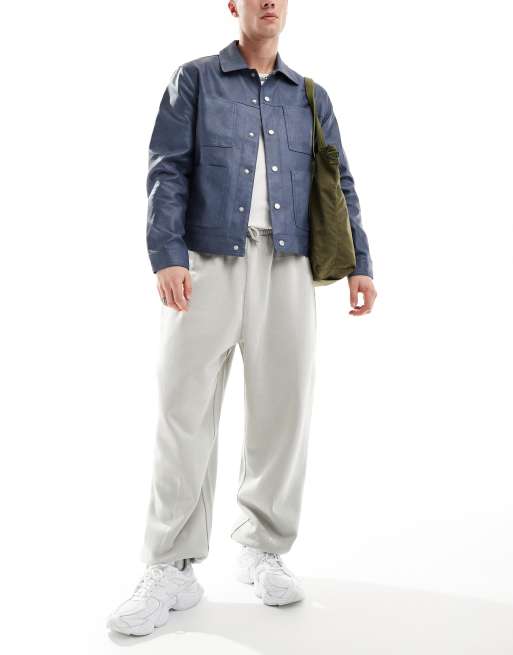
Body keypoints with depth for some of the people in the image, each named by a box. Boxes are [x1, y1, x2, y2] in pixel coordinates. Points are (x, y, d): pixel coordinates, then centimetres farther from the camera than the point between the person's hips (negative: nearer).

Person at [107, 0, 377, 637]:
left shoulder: (311, 96, 19)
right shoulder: (195, 80, 10)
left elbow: (338, 184, 17)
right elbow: (167, 171, 0)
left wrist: (359, 262, 8)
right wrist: (166, 256, -13)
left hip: (287, 266, 3)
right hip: (207, 261, -2)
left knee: (282, 408, 3)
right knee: (186, 410, -5)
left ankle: (263, 548, 19)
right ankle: (172, 570, 5)